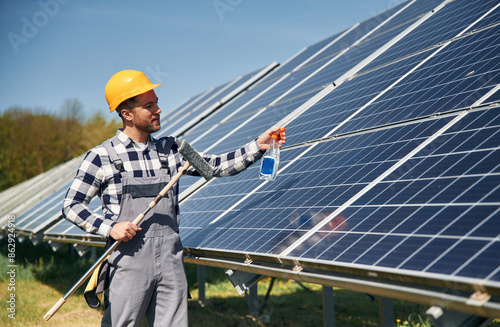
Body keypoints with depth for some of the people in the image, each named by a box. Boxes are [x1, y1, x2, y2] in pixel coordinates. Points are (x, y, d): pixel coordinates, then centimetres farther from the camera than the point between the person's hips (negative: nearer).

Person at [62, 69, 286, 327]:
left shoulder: (170, 151, 10)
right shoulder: (102, 157, -3)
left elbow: (216, 166, 9)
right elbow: (71, 206, 0)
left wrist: (257, 146, -2)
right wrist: (109, 228, -13)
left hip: (170, 260, 4)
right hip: (129, 263, -4)